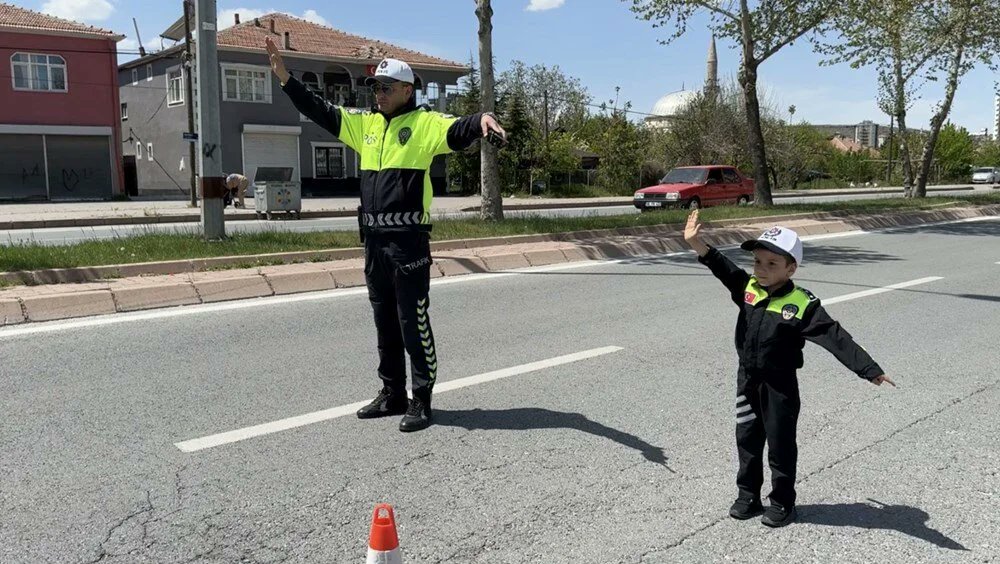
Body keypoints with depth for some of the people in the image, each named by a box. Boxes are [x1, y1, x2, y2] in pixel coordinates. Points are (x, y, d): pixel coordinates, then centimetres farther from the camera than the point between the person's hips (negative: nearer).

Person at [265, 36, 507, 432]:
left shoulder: (425, 123, -4)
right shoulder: (364, 123, 15)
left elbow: (458, 130, -22)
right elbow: (319, 111, 21)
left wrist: (481, 120, -44)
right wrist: (284, 76, 17)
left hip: (409, 240, -7)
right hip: (374, 240, 7)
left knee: (413, 324, -1)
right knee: (384, 323, 15)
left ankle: (421, 401, 10)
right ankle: (392, 395, 27)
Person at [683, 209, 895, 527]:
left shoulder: (802, 305, -18)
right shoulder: (748, 289, -4)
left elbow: (836, 338, -21)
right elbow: (723, 268, -12)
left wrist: (869, 370, -25)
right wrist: (696, 244, -29)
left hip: (779, 385, -5)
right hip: (748, 379, 5)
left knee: (780, 445, 9)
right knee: (747, 440, 16)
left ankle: (782, 504, 25)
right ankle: (748, 496, 32)